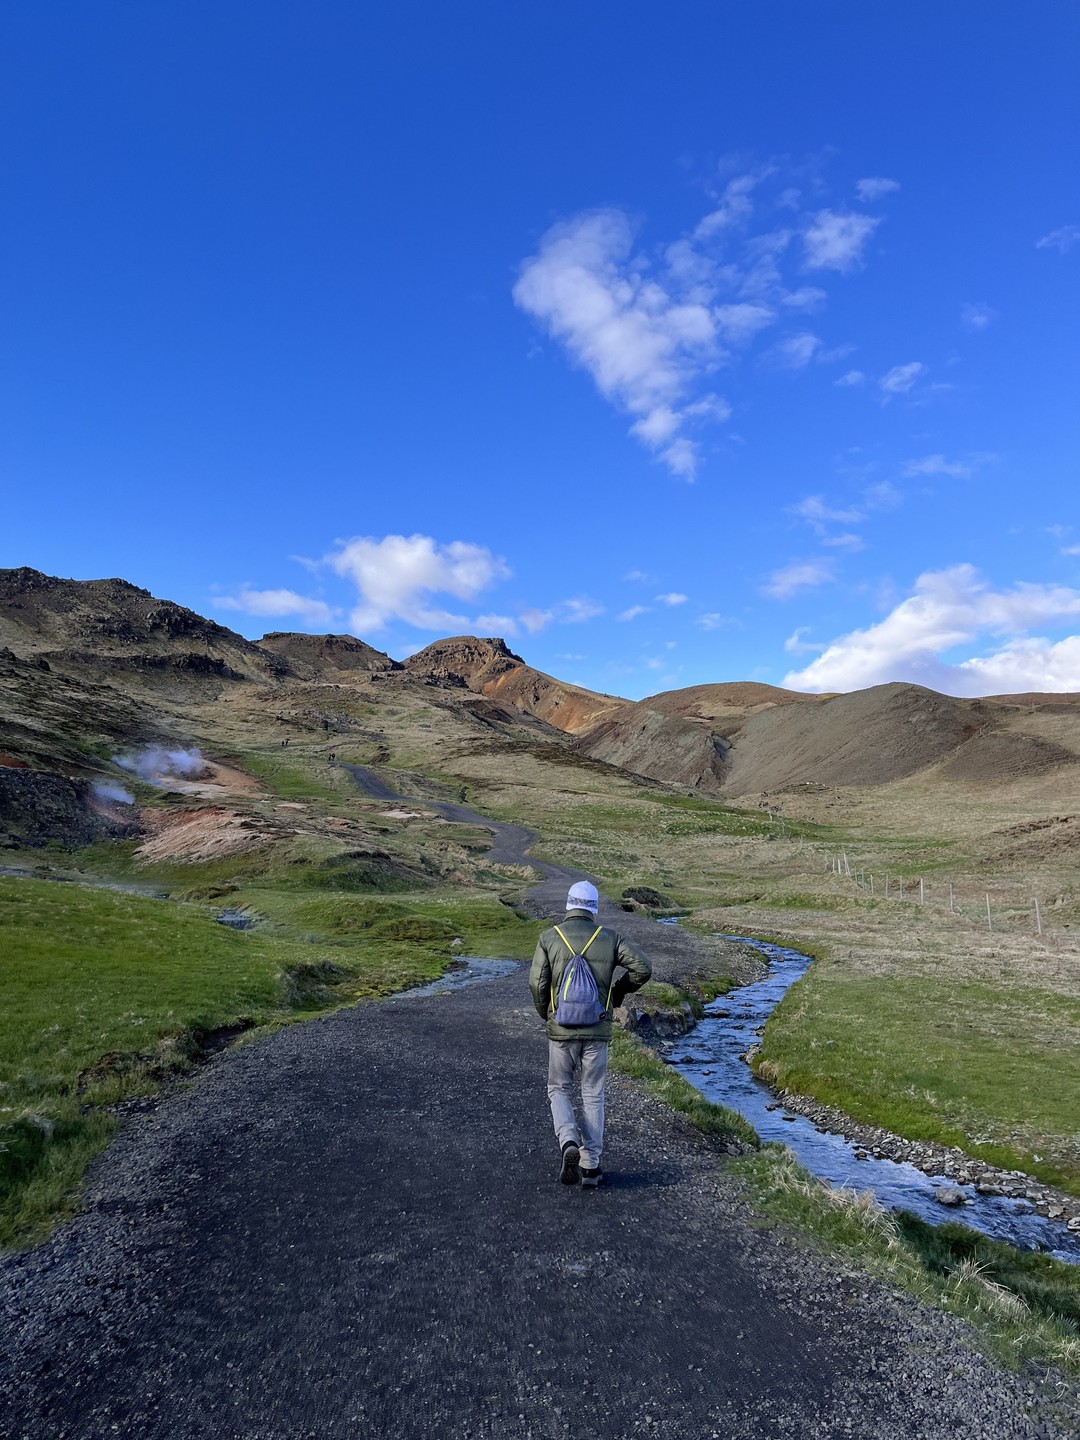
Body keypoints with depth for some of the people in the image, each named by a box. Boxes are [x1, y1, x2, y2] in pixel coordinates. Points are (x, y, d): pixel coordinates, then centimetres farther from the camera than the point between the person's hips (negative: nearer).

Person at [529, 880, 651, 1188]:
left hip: (561, 1029, -1)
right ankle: (590, 1165, 14)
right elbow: (643, 968, -6)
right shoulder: (609, 937, 0)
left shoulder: (549, 937, -3)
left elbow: (537, 983, -8)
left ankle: (569, 1143, -7)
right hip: (597, 1030, 1)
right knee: (592, 1095, 14)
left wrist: (546, 1014, 11)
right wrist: (617, 991, 10)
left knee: (559, 1090, 16)